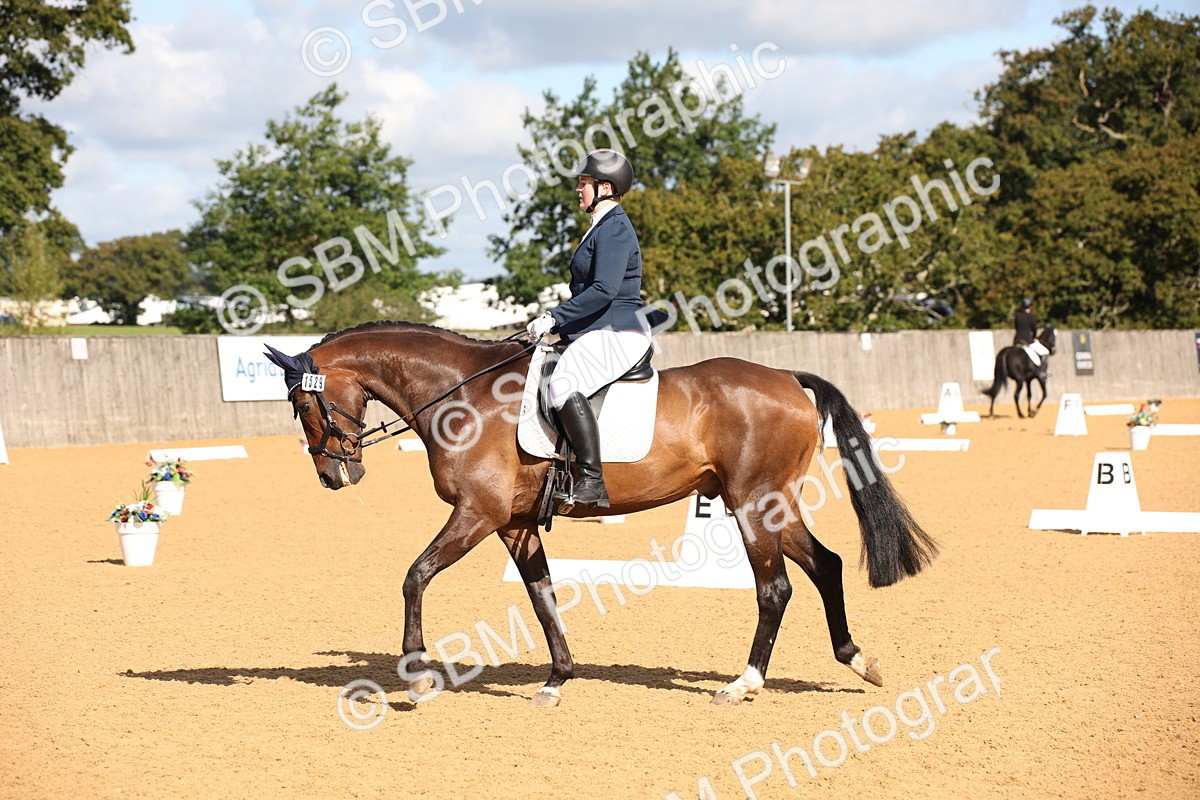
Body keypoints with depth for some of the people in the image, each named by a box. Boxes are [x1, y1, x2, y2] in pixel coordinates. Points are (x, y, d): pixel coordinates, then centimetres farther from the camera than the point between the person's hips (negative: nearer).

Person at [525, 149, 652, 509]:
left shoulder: (614, 228, -13)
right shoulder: (604, 227, 21)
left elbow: (603, 290, -24)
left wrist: (555, 318, -21)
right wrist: (557, 322, 16)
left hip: (617, 334, -12)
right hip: (599, 333, 12)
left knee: (564, 384, -33)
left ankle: (592, 481, -35)